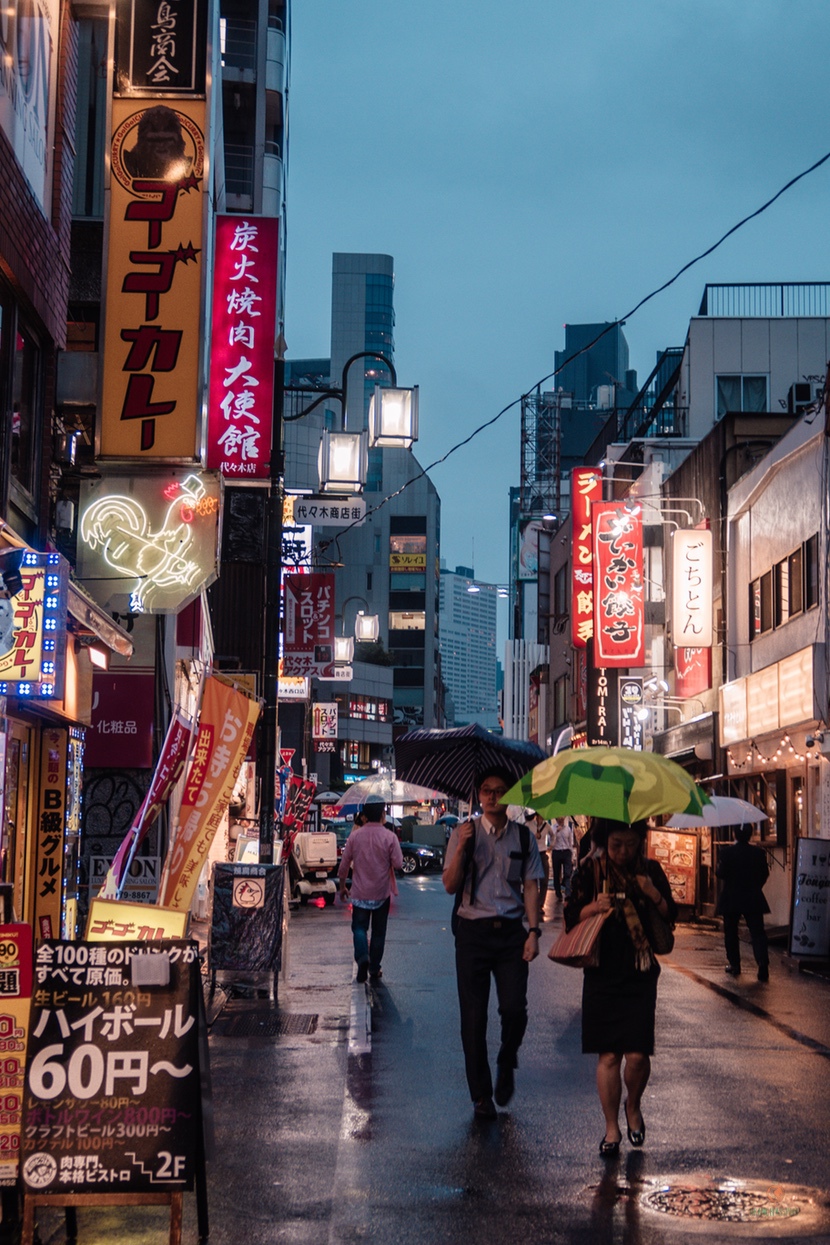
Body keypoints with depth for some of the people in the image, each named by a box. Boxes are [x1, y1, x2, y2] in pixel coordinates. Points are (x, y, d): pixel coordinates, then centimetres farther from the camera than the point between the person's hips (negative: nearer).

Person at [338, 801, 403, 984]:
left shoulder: (355, 836, -5)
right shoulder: (390, 837, -11)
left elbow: (344, 864, 0)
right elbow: (398, 863, -12)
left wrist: (342, 887, 13)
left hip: (360, 892, 1)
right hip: (382, 893, 0)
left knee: (359, 927, 10)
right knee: (378, 931, 11)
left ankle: (362, 957, -15)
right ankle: (374, 970, 15)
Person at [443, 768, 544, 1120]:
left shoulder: (523, 837, 7)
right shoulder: (464, 833, 3)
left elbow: (530, 887, 7)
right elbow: (450, 885, -1)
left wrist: (533, 931, -3)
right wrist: (462, 848, -15)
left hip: (511, 932, 1)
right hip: (473, 932, 0)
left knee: (514, 1008, -11)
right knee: (473, 1015, 1)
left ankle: (506, 1065, 22)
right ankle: (481, 1096, 14)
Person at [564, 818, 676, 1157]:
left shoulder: (650, 871, 5)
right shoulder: (590, 871, 1)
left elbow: (671, 916, 7)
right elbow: (571, 918, 1)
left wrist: (654, 895, -12)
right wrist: (594, 907, -18)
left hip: (640, 974, 0)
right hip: (602, 973, 0)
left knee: (637, 1055, -6)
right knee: (608, 1055, -1)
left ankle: (633, 1107, 25)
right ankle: (612, 1127, 14)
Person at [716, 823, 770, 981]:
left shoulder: (726, 852, -10)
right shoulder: (759, 853, -3)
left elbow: (720, 873, -10)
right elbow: (764, 874, 5)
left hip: (730, 898, -1)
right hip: (753, 899, 1)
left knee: (731, 933, 12)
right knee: (757, 932, 0)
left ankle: (734, 964, 15)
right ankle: (763, 964, -14)